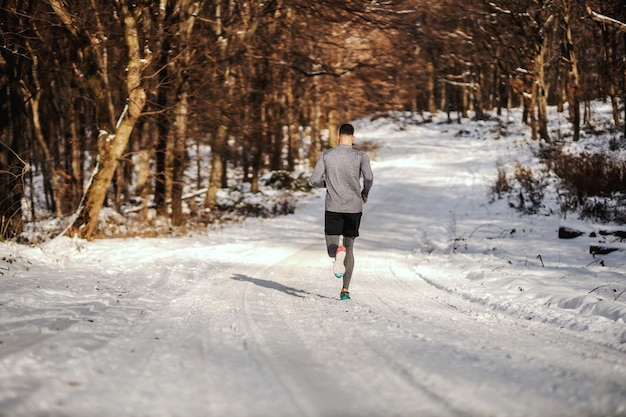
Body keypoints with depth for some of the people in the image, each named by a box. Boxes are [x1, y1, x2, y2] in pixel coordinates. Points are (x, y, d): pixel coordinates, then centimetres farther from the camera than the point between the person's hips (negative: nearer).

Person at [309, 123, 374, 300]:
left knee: (332, 248, 5)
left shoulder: (326, 155, 3)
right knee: (349, 248, 14)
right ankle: (345, 290, 9)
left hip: (333, 208, 0)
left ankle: (338, 252, -34)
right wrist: (364, 194, 3)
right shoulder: (361, 156, -1)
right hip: (354, 208, 0)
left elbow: (314, 180, 0)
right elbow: (369, 178, -17)